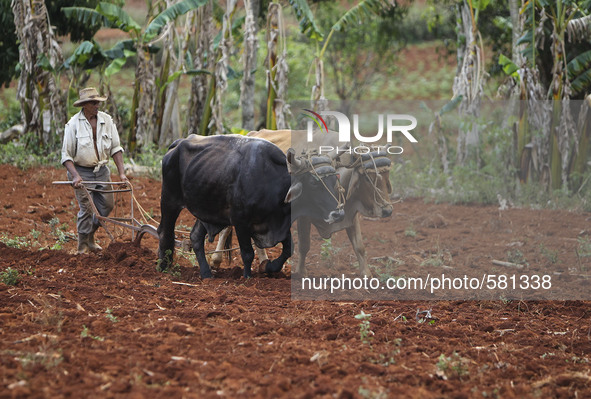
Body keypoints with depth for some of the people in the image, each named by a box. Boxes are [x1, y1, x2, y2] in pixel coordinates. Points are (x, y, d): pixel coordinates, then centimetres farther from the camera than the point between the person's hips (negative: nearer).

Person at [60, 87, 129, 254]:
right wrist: (75, 176, -24)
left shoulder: (106, 120, -1)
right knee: (87, 207, -8)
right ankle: (83, 246, 5)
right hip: (82, 171, -5)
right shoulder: (73, 124, -12)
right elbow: (66, 155, -11)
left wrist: (121, 172, -5)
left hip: (101, 170, 5)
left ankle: (90, 236, 29)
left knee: (107, 205, 6)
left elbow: (116, 148, 3)